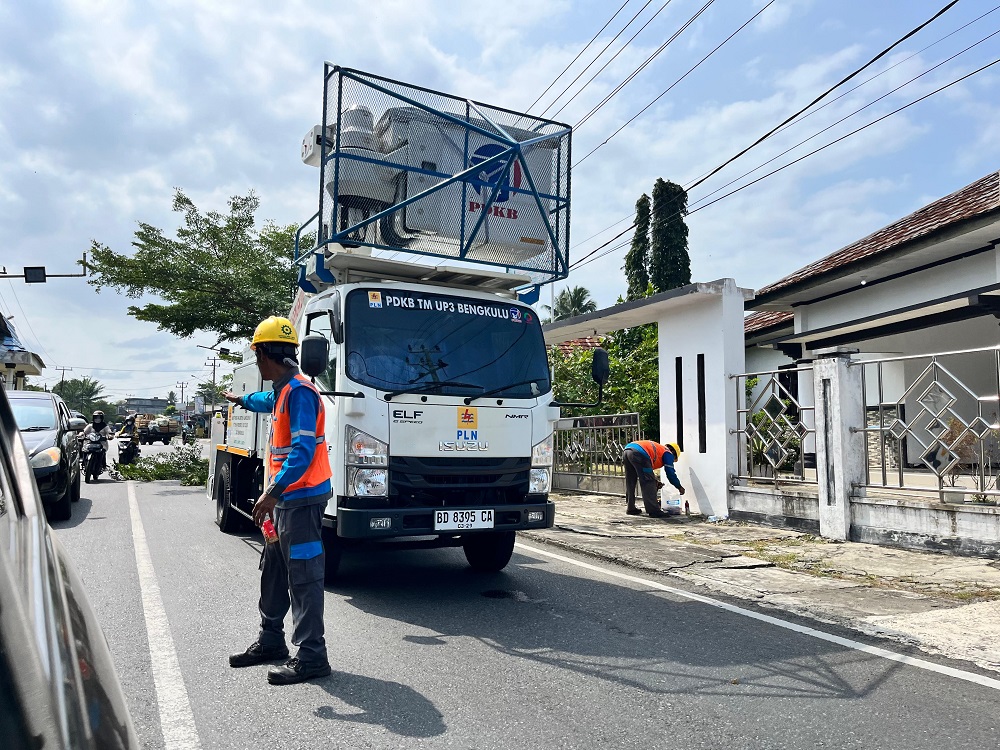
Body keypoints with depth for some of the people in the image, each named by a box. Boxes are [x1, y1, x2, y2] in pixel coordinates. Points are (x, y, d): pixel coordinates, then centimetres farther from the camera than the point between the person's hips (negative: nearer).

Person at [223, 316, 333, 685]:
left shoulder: (299, 392, -17)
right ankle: (270, 641, 33)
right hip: (285, 498, 10)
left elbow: (304, 450, -25)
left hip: (301, 498, -10)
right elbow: (267, 401, 41)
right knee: (273, 572, 19)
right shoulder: (282, 391, 14)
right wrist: (241, 399, 60)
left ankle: (311, 657, 3)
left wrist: (272, 492, -28)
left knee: (303, 578, -5)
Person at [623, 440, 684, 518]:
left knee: (630, 482, 19)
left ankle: (631, 508, 27)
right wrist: (679, 487, 22)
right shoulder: (668, 454, 16)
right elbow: (670, 473, 10)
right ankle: (653, 511, -2)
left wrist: (656, 481, 38)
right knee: (648, 484, -1)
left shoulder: (657, 449, 37)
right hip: (639, 454, -9)